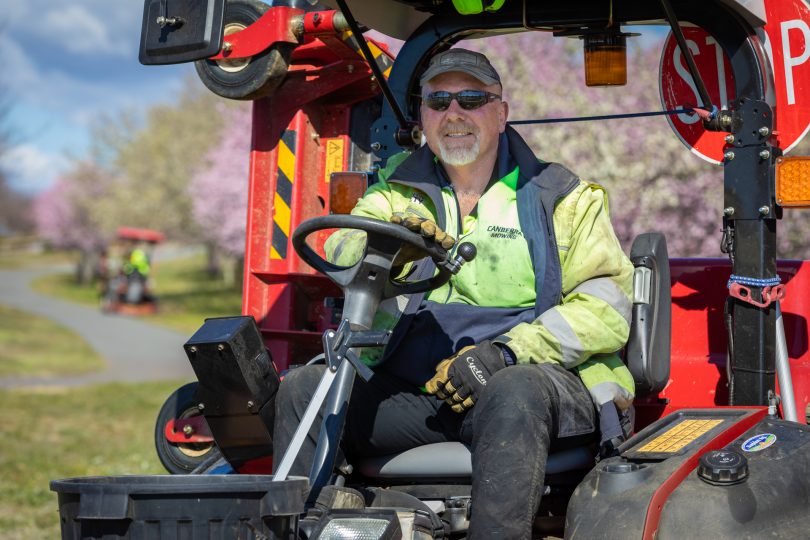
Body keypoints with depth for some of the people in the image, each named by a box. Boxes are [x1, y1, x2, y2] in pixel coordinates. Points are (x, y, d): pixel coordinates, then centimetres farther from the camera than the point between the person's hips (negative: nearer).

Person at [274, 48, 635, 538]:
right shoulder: (399, 195, 19)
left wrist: (506, 353, -16)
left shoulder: (560, 196, 10)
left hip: (533, 377, -3)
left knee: (515, 392, -37)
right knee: (305, 387, -17)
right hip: (411, 385, 3)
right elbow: (342, 256, 0)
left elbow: (606, 307, -2)